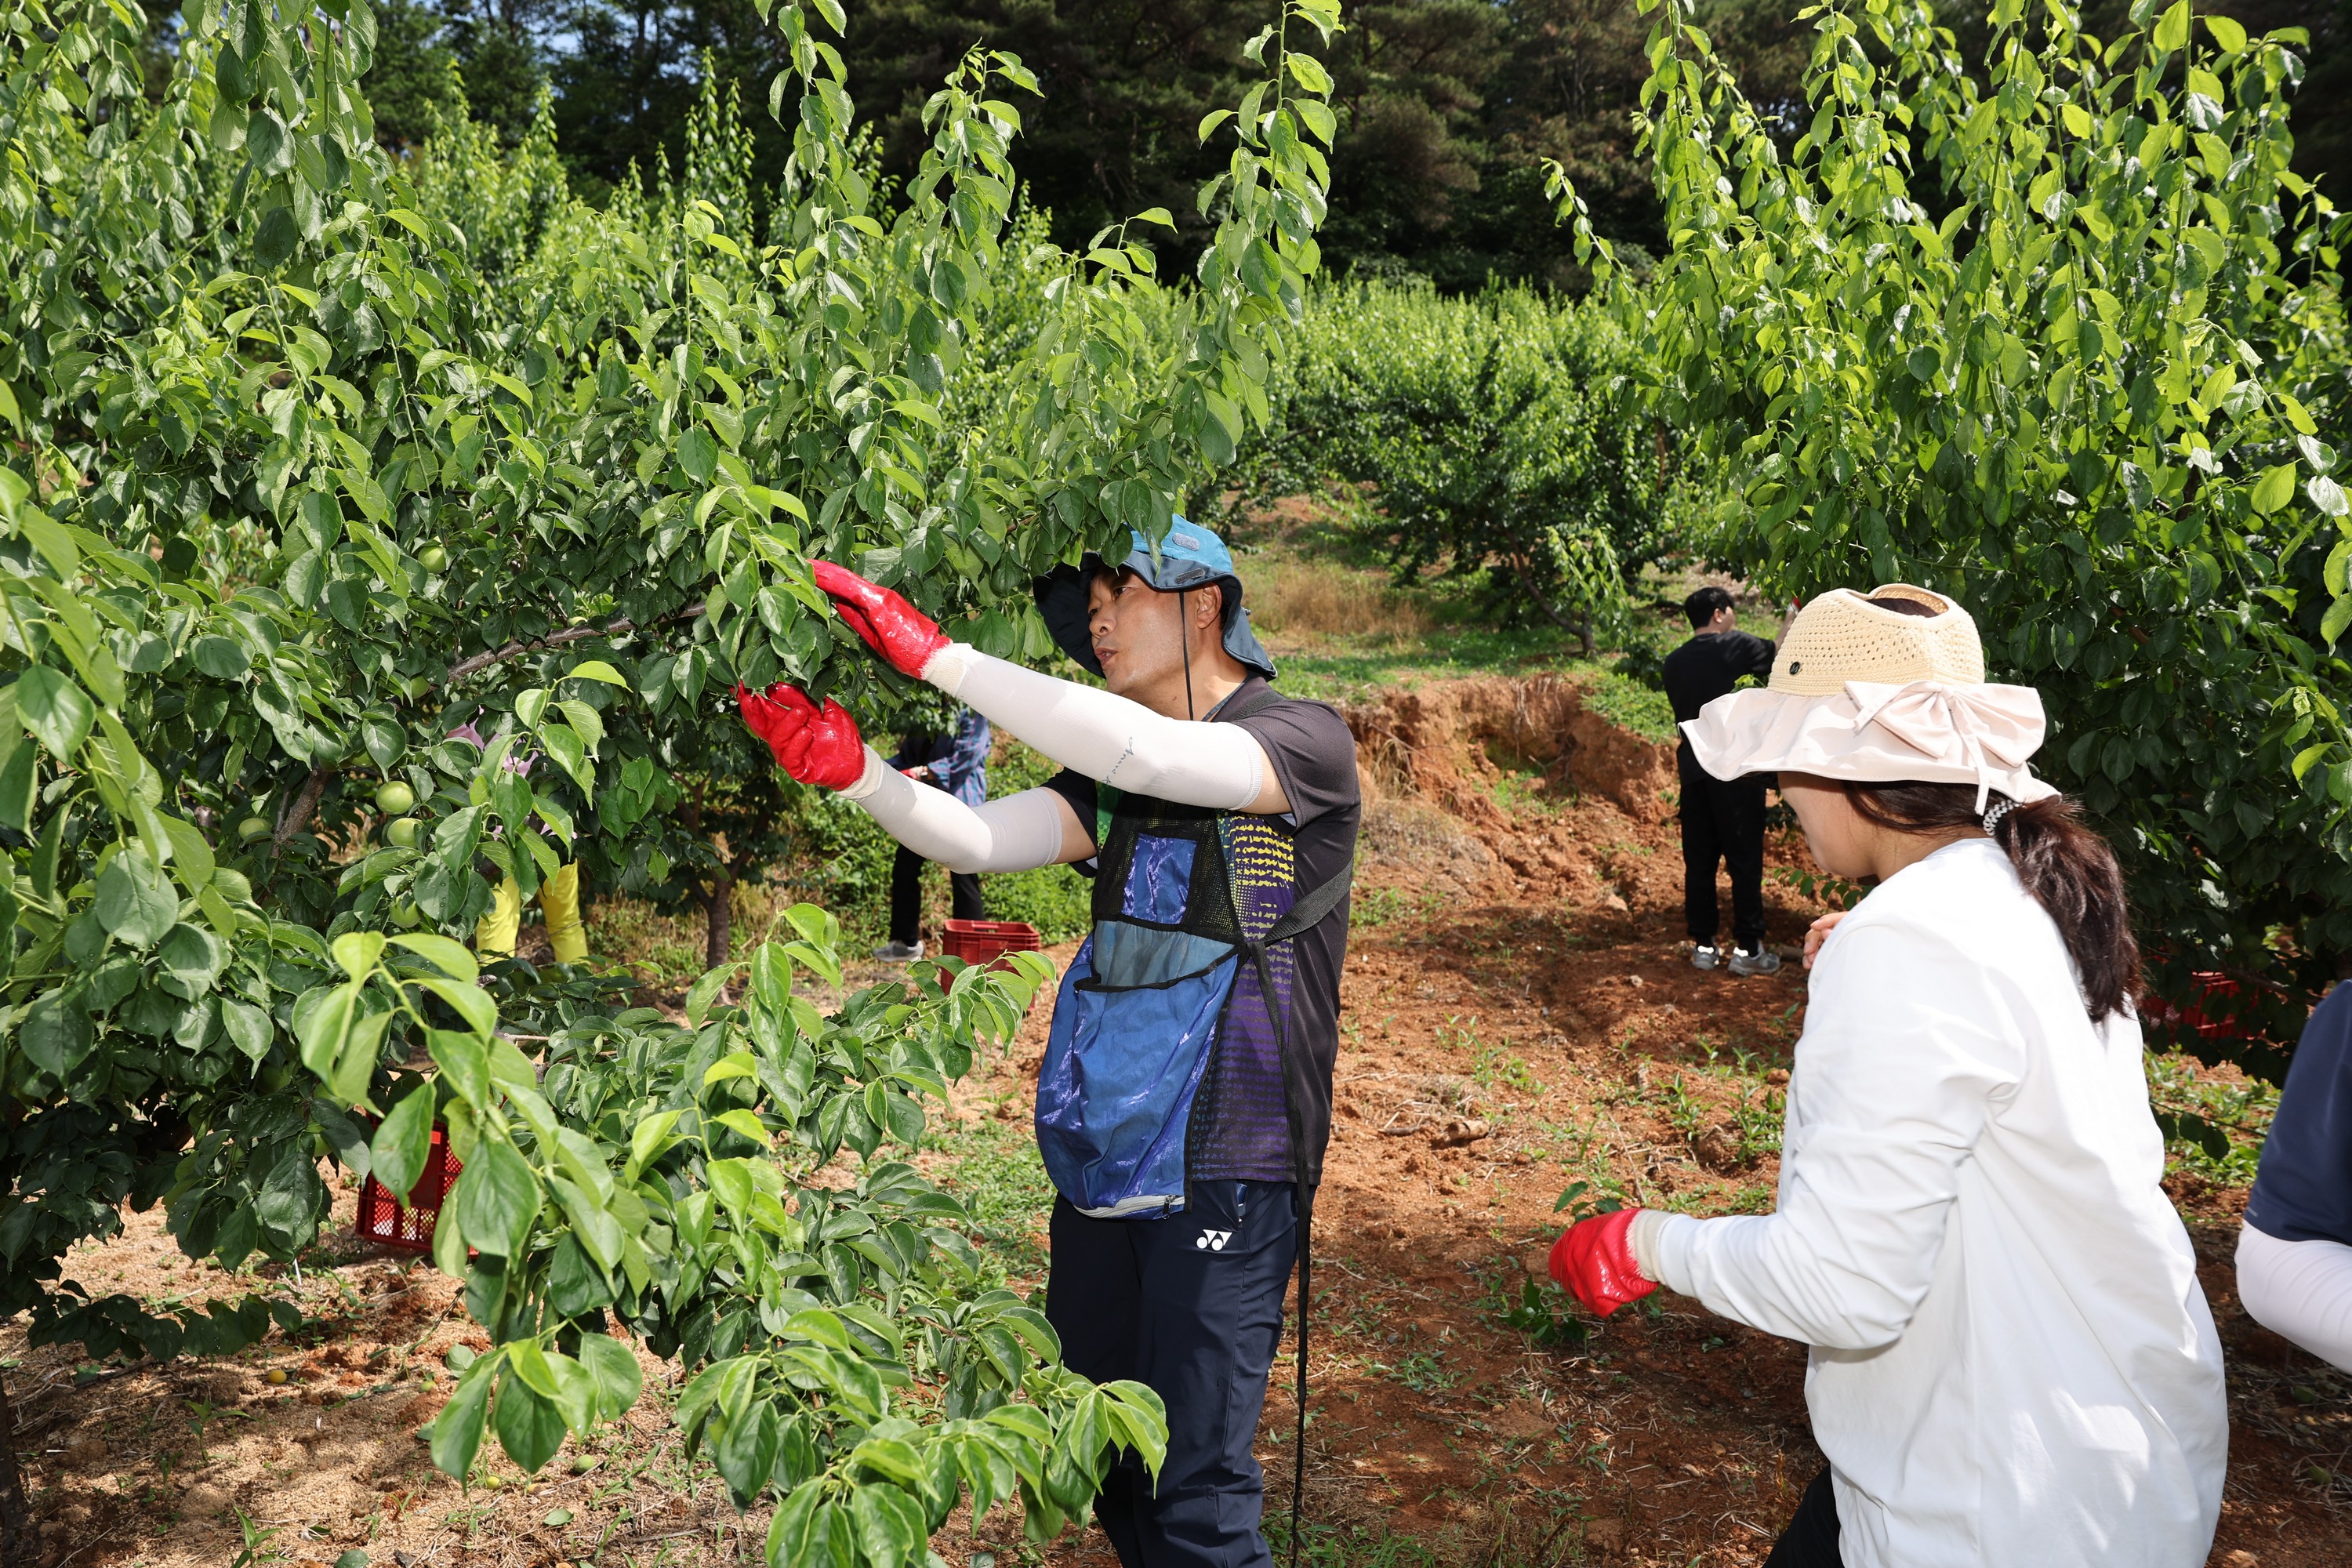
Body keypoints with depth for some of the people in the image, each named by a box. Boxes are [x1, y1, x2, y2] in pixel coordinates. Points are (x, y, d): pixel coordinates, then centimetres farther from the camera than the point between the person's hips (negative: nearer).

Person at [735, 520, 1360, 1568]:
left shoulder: (1307, 742, -9)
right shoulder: (1116, 774, 13)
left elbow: (1144, 752, -27)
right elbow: (975, 839, 0)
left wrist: (936, 655, -26)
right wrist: (854, 771, -18)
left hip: (1224, 1167, -7)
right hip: (1102, 1156, 7)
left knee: (1194, 1483, -6)